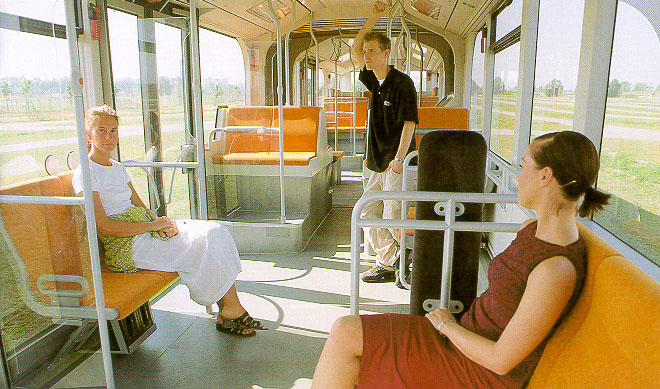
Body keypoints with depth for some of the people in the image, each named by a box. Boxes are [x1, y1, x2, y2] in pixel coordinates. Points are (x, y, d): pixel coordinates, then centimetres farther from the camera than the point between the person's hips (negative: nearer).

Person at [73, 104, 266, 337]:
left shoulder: (118, 168, 18)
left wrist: (160, 222, -7)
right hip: (126, 247, -8)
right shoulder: (85, 174, -6)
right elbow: (103, 227, -15)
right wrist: (152, 225, -17)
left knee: (215, 232, -13)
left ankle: (230, 309, -14)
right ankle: (230, 311, -7)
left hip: (145, 228, 8)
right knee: (203, 244, -22)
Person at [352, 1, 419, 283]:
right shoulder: (374, 81, 11)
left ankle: (386, 264, 7)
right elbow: (355, 50, 19)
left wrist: (399, 158, -24)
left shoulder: (402, 83, -11)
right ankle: (392, 258, 20)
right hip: (378, 162, 9)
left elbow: (409, 122, -16)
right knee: (368, 215, 10)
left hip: (397, 164, -8)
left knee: (392, 217, -7)